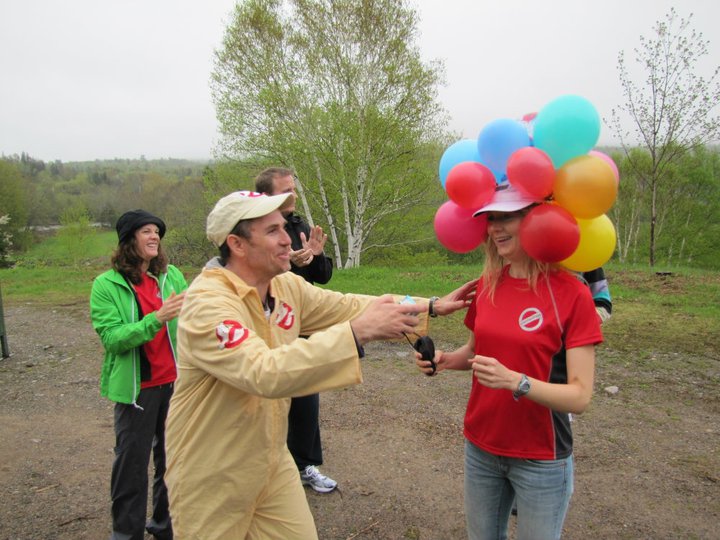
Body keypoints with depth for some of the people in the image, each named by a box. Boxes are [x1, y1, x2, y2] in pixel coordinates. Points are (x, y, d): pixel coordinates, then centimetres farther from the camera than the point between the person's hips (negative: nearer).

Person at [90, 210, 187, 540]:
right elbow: (112, 338, -16)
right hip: (137, 387, -3)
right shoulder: (106, 285, -8)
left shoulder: (172, 275, 0)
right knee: (132, 462, 7)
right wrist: (158, 318, -29)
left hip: (175, 381, 3)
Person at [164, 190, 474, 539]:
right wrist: (357, 332, -40)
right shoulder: (207, 304, -27)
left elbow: (347, 307, 4)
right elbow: (265, 372, -40)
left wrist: (432, 307, 0)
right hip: (212, 479, -6)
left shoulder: (288, 287, -4)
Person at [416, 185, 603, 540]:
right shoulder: (486, 285, -2)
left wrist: (515, 381, -33)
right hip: (480, 447, 5)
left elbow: (579, 397, -17)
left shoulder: (571, 293, -16)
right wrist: (445, 360, -7)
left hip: (540, 459, -4)